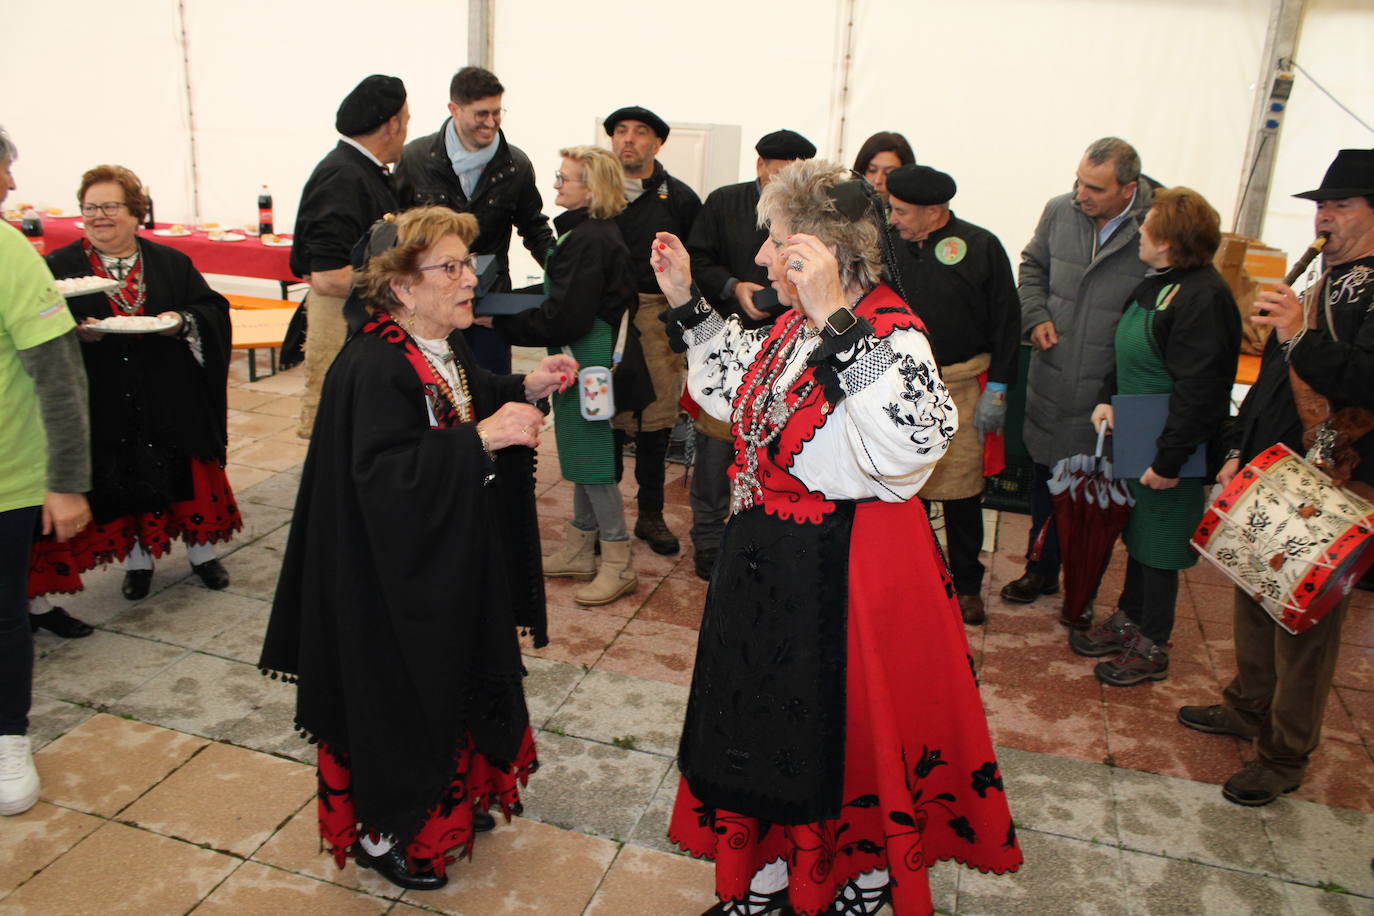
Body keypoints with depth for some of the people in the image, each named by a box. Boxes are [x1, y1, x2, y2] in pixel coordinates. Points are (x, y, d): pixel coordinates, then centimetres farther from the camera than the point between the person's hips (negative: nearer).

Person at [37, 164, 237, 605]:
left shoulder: (171, 263, 6)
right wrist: (75, 332, -23)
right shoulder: (58, 267, 2)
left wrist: (182, 321, -17)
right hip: (103, 407, 0)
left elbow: (213, 309, 3)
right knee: (120, 484, 8)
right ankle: (138, 558, 27)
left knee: (186, 475, 8)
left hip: (171, 403, 1)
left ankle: (202, 550, 26)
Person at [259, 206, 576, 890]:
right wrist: (481, 437, -35)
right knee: (398, 697, 7)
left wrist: (525, 389, 0)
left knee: (455, 678, 22)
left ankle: (449, 800, 45)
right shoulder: (373, 369, -25)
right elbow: (384, 473, -33)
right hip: (395, 583, -9)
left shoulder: (447, 349, 3)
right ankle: (381, 831, 31)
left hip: (456, 566, 9)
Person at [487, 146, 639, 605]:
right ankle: (579, 550, 28)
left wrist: (500, 322, -15)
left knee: (591, 455, -3)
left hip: (587, 358, -10)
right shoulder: (597, 232, 11)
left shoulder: (587, 240, -20)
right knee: (582, 451, 16)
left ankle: (619, 564, 8)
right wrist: (508, 312, 11)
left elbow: (565, 318, -22)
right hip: (582, 360, 10)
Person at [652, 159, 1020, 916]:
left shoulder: (889, 334, -22)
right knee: (764, 719, 21)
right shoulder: (795, 323, 3)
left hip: (844, 572, -8)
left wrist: (834, 318, -42)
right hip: (768, 559, 8)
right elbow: (737, 395, 19)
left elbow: (913, 442, -42)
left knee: (845, 729, 12)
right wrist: (686, 301, 14)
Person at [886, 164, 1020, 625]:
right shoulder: (892, 247, 3)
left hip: (960, 387, -2)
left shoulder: (981, 247, -4)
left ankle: (967, 583, 25)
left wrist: (996, 389, -6)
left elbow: (1006, 321, -2)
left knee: (961, 491, 6)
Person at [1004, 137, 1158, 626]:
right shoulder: (1059, 212, -2)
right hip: (1051, 380, 4)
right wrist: (1036, 316, 0)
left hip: (1109, 394, -4)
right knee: (1046, 480, 19)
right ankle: (1042, 569, 39)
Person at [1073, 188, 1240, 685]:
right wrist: (1108, 399, 4)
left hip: (1169, 448, -9)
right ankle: (1128, 620, 38)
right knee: (1136, 532, 20)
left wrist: (1168, 460, -22)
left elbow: (1198, 390, -24)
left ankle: (1152, 647, 22)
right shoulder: (1155, 283, 8)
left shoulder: (1203, 298, -22)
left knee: (1157, 547, 5)